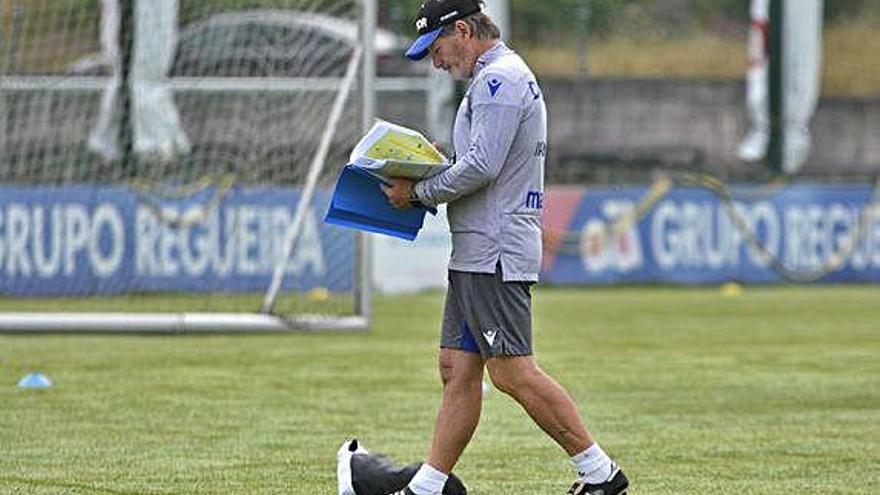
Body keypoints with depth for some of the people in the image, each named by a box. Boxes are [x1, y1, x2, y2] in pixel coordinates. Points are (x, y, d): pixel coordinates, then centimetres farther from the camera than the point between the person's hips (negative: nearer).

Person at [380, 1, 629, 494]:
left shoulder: (498, 79, -12)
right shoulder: (505, 78, 22)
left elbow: (482, 168, -21)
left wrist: (418, 192, -10)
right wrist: (435, 170, 12)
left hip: (497, 251, -11)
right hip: (476, 252, 11)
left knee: (512, 371, -12)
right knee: (458, 370, 8)